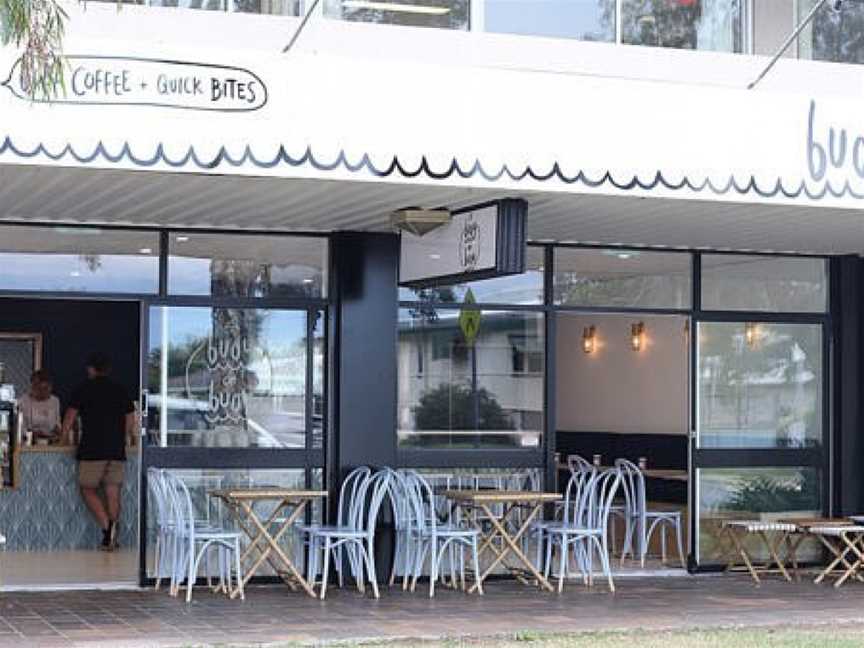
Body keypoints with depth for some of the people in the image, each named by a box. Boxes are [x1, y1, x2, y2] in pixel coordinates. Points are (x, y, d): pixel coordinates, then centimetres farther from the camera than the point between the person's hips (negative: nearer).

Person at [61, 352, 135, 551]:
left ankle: (106, 526, -15)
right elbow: (130, 421, 13)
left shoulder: (85, 388, 1)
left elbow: (70, 417, 4)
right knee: (113, 492, 5)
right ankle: (111, 537, 1)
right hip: (117, 450, 4)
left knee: (88, 489, 6)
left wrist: (63, 438, 17)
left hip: (92, 449, -4)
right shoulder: (120, 390, 12)